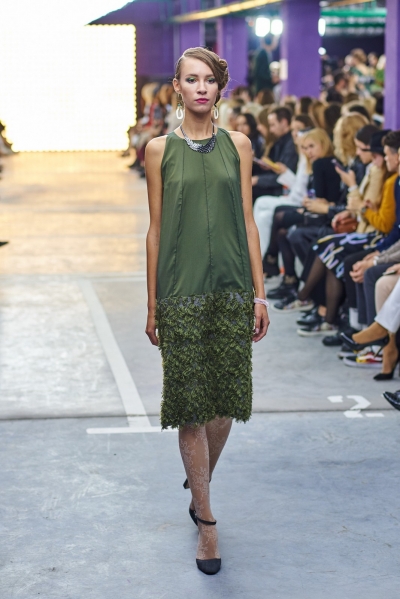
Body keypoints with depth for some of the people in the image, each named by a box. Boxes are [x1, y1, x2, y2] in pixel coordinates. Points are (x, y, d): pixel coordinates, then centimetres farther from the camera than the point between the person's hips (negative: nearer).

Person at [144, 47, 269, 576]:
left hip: (232, 289, 2)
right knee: (191, 408, 0)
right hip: (181, 291, -2)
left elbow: (248, 222, 6)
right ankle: (207, 522, 8)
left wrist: (260, 293, 2)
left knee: (224, 403, 7)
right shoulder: (160, 150, 3)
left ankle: (200, 487, 33)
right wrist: (152, 305, 4)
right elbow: (156, 229, 4)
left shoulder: (237, 145, 7)